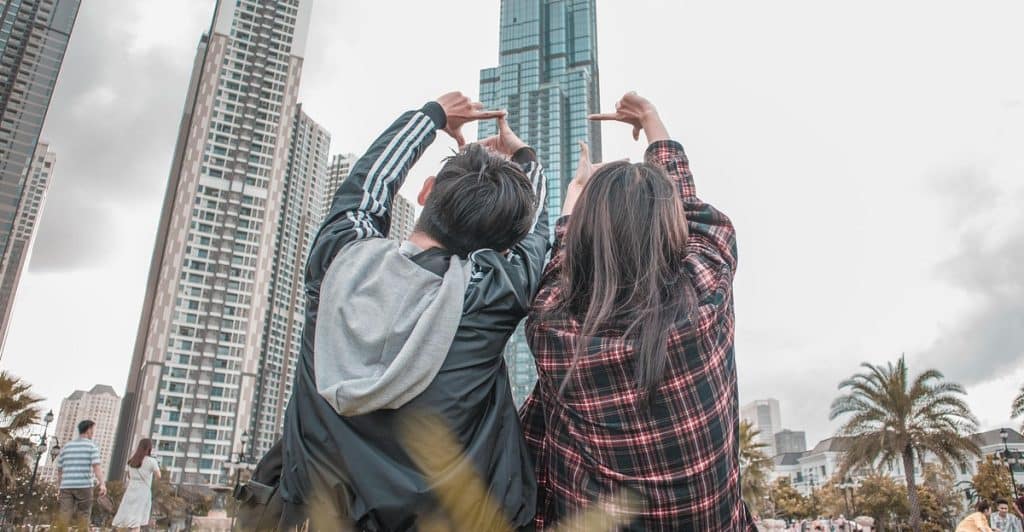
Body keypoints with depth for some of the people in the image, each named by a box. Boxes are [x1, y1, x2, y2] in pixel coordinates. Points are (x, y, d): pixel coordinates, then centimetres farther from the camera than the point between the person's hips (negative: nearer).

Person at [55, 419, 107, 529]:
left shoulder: (66, 446, 15)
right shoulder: (92, 446, -1)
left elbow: (59, 469, 18)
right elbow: (96, 466, -15)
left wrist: (59, 489, 27)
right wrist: (102, 484, -23)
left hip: (67, 487, 4)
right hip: (84, 486, -4)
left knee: (64, 518, -3)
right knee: (82, 518, 4)